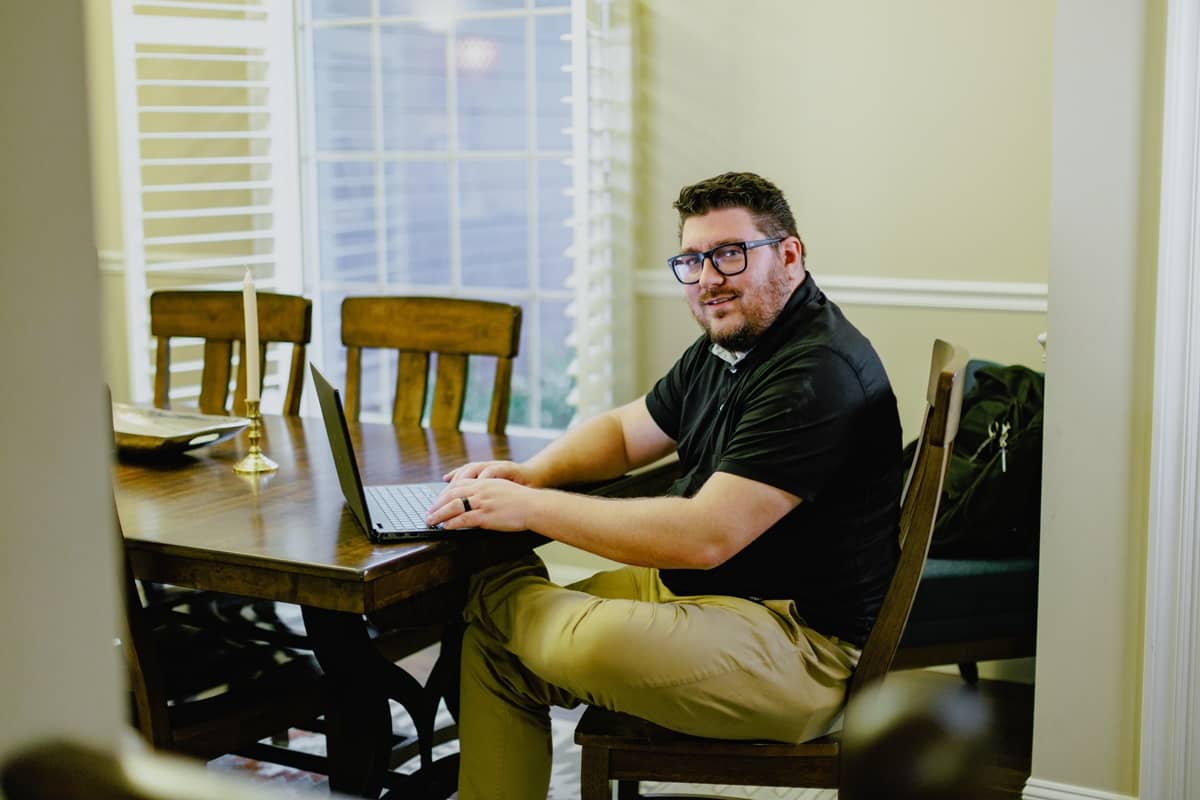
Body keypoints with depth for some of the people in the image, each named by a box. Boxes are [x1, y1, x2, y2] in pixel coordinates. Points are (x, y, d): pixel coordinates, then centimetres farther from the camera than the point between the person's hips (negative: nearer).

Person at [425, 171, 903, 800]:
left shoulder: (820, 374, -22)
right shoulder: (722, 349, 11)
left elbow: (708, 535, -29)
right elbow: (623, 431, 22)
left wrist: (530, 507, -25)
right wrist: (531, 473, -1)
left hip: (800, 645, -9)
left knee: (594, 644, -32)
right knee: (491, 644, 2)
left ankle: (496, 589, -1)